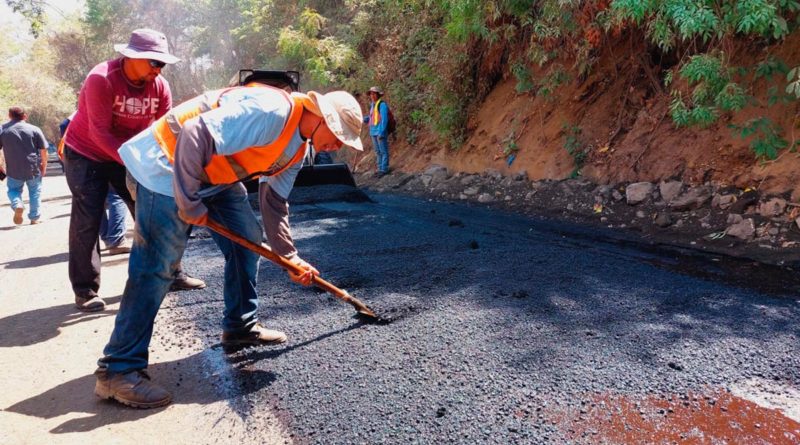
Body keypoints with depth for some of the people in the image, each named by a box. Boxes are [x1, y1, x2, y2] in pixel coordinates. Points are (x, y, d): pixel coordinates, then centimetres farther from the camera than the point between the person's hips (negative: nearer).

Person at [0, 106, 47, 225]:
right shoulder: (34, 129, -4)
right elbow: (44, 151, -4)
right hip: (33, 169, -1)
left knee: (13, 189, 20)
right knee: (35, 191, 15)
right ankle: (35, 217, 16)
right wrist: (44, 166, 8)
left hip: (13, 170, 1)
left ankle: (17, 205, -9)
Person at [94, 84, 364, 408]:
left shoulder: (298, 148, 7)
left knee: (247, 239, 9)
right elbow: (194, 137, -33)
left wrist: (289, 257, 12)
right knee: (155, 266, -13)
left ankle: (241, 327, 24)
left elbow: (275, 203, 15)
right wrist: (190, 204, -24)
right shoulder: (272, 112, -27)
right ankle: (118, 370, -6)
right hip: (168, 163, -10)